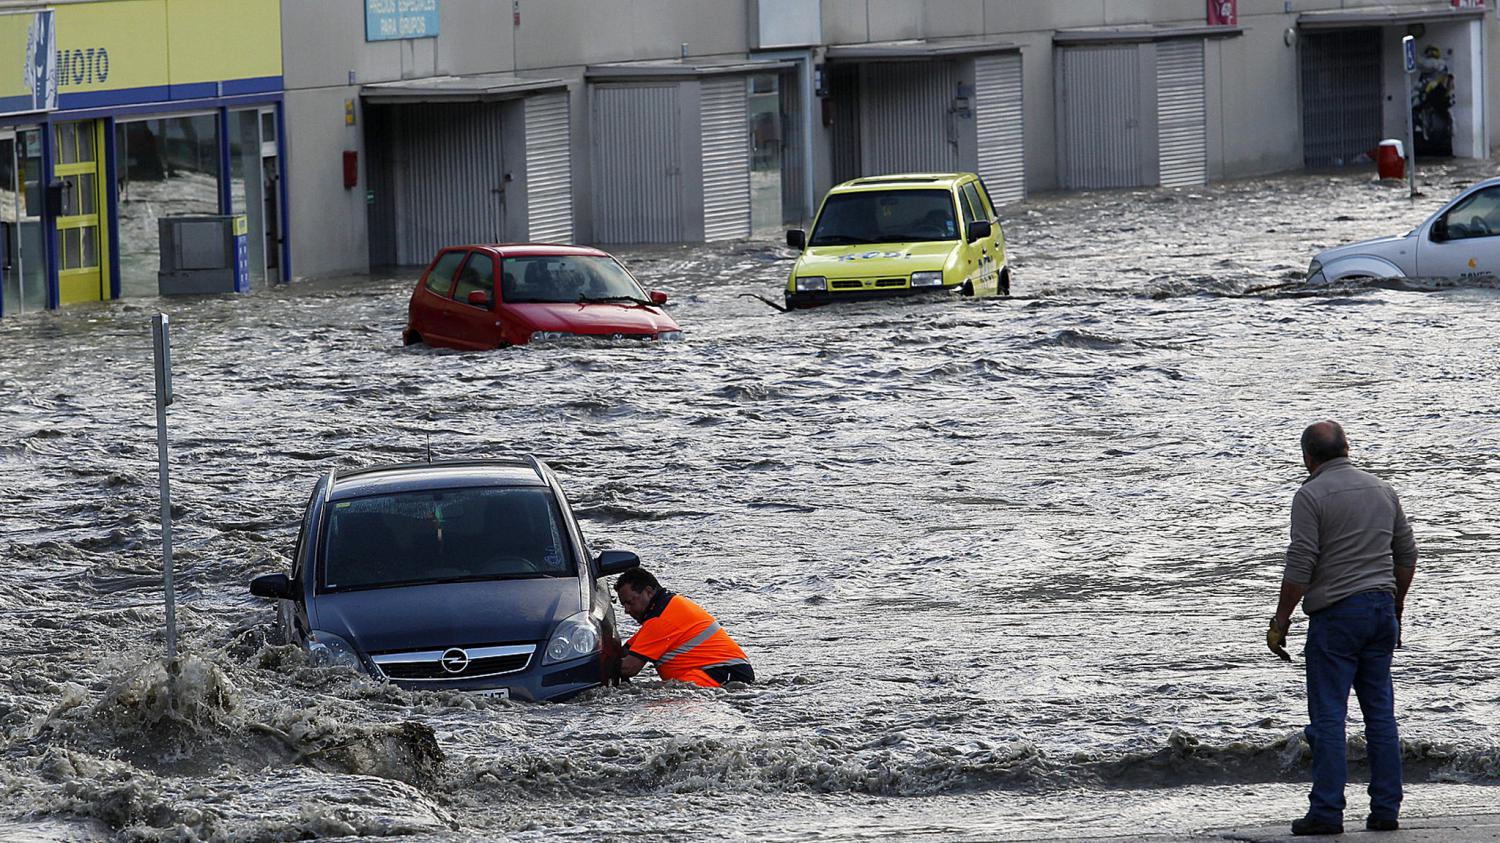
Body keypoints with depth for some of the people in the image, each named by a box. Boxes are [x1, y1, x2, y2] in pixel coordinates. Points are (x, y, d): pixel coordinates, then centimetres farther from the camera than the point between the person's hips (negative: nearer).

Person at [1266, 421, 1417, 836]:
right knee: (1380, 712, 9)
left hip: (1336, 614, -6)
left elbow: (1300, 566, -13)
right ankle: (1385, 810, 8)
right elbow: (1407, 554, 17)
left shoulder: (1312, 495, -9)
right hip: (1382, 607, 6)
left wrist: (1280, 622, -6)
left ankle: (1327, 812, -6)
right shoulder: (1382, 490, 11)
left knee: (1328, 715, -4)